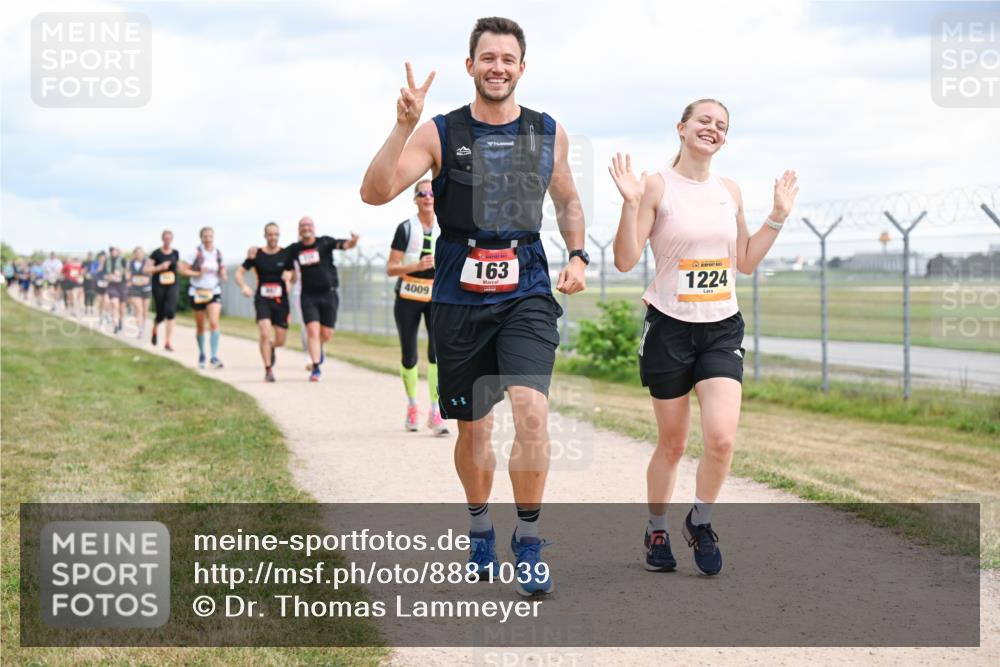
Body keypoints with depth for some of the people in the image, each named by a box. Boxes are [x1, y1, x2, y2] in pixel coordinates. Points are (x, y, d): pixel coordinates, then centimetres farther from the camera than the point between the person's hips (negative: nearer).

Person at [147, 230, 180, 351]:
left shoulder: (175, 253, 8)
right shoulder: (156, 253, -2)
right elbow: (147, 269, -5)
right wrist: (160, 267, -17)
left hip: (172, 285, 2)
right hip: (159, 286, -2)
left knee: (170, 312, -16)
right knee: (161, 314, 4)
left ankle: (167, 342, -15)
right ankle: (155, 330, 41)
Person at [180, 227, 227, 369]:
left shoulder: (218, 253, 2)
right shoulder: (196, 253, -8)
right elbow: (183, 269, -8)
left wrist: (223, 274, -5)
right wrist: (197, 273, -20)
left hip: (214, 292, 1)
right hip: (197, 293, -1)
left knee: (214, 323, -16)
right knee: (200, 326, 10)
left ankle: (214, 357, -18)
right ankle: (201, 355, 30)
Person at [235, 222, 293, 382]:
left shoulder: (286, 254, 2)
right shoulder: (256, 254, 0)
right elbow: (239, 273, 4)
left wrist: (289, 276, -16)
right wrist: (244, 286, -16)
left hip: (281, 300, 1)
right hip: (262, 299, -1)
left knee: (280, 341, 3)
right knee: (265, 333, -19)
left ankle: (271, 347, 40)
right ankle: (268, 370, -9)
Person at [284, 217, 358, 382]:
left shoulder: (325, 242, -3)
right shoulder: (294, 249, 5)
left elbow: (344, 245, -17)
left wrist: (352, 242, -41)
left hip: (328, 294, -1)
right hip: (308, 296, 1)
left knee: (326, 334, 3)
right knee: (312, 331, -12)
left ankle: (318, 347, 38)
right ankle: (315, 368, -7)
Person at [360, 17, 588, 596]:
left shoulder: (549, 133, 6)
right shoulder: (439, 133, -2)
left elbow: (568, 201, 22)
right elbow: (375, 192, -14)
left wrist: (578, 255, 5)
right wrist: (403, 126, -25)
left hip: (527, 293, 0)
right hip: (460, 297, 0)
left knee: (531, 408, -20)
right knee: (473, 425, 10)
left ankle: (529, 541, -6)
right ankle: (480, 526, 35)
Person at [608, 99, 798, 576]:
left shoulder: (730, 192, 10)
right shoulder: (657, 186, -6)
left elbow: (746, 263, 17)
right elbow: (626, 260, -11)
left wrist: (778, 215, 11)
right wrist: (630, 203, -21)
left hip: (722, 328, 3)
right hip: (669, 326, -3)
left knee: (722, 437, -14)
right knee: (672, 442, 6)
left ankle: (700, 522, 10)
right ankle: (657, 530, 28)